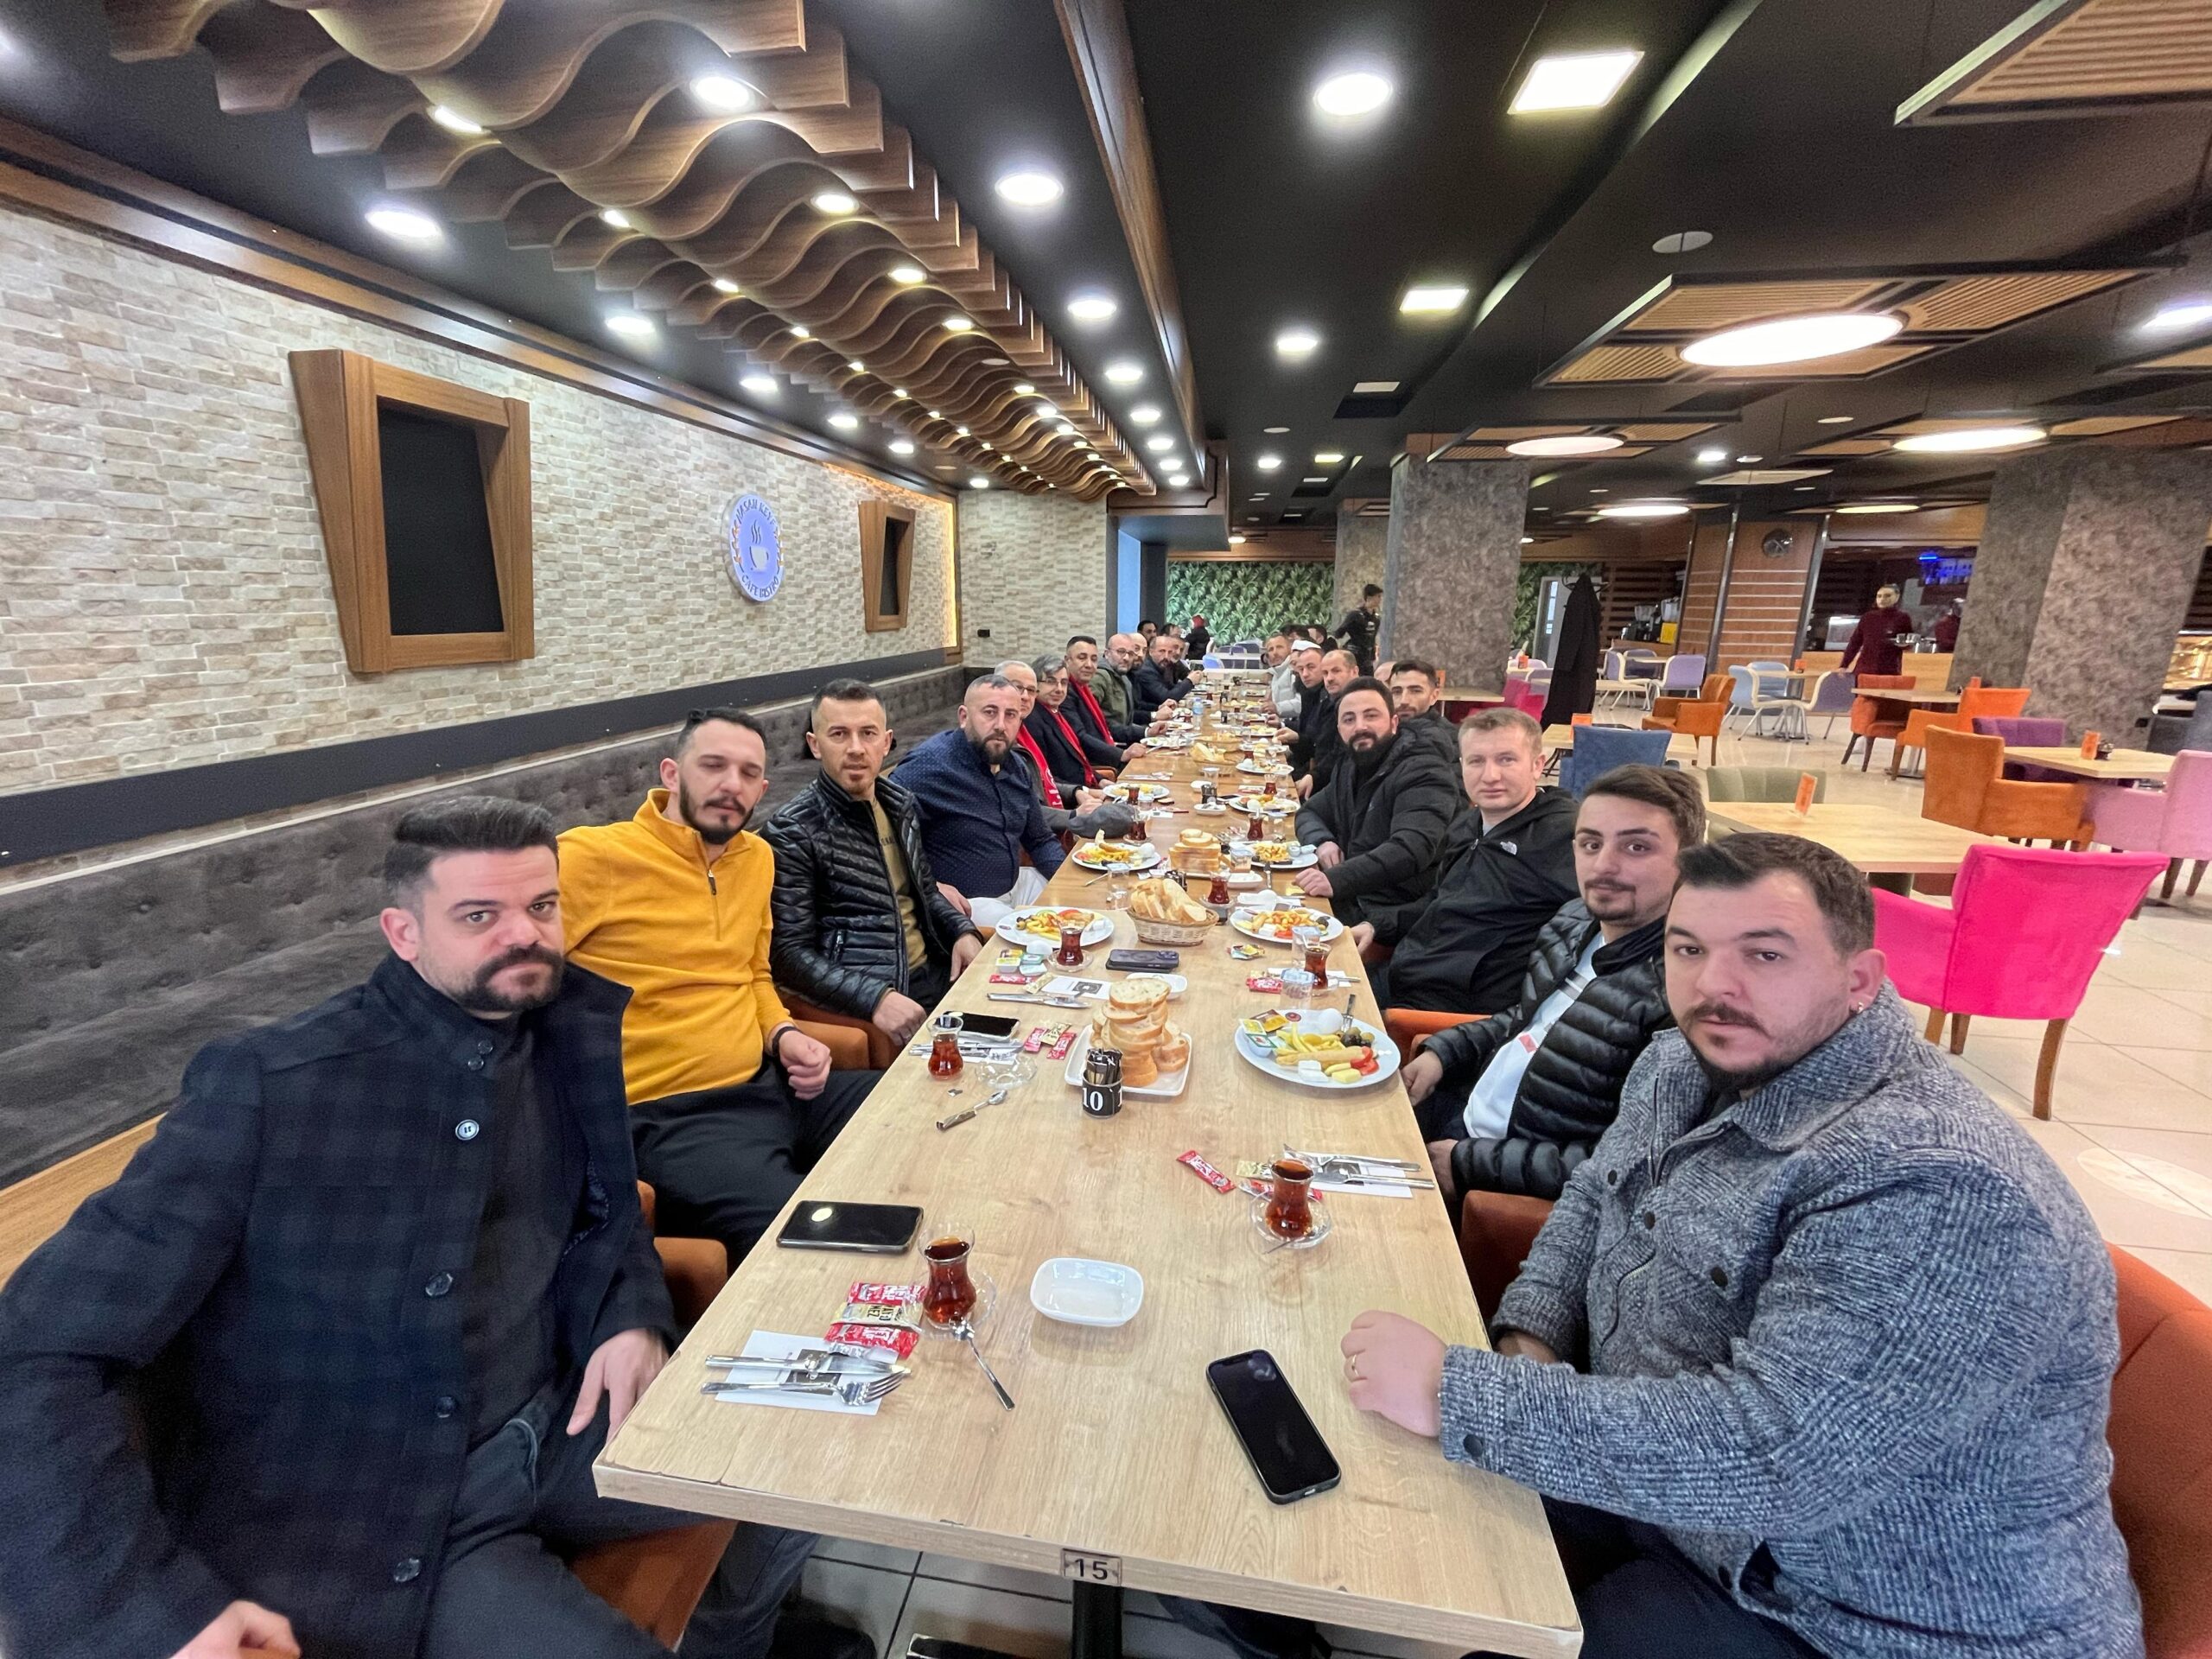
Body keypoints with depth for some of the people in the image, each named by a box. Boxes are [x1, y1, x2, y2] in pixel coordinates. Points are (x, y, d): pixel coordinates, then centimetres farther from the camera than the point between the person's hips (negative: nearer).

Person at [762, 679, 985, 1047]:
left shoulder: (901, 805, 10)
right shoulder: (791, 833, -10)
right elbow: (790, 953, -12)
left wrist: (962, 932, 3)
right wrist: (876, 998, -25)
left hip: (937, 973, 7)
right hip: (864, 1003, -7)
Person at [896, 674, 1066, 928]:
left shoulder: (1018, 768, 7)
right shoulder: (928, 765, -19)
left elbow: (1040, 840, 18)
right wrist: (931, 887, -29)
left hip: (1017, 884, 8)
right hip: (964, 900, -8)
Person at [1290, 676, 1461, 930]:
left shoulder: (1423, 773, -14)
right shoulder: (1351, 770, 13)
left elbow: (1412, 847, -28)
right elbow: (1308, 813, 21)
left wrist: (1337, 879, -40)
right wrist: (1322, 841, -3)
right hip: (1350, 906, 8)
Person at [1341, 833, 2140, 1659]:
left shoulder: (1939, 1192, -31)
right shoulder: (1690, 1062, -3)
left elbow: (1767, 1455, -35)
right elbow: (1593, 1198, 11)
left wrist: (1453, 1394, -30)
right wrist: (1530, 1337, -7)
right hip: (1662, 1490, 7)